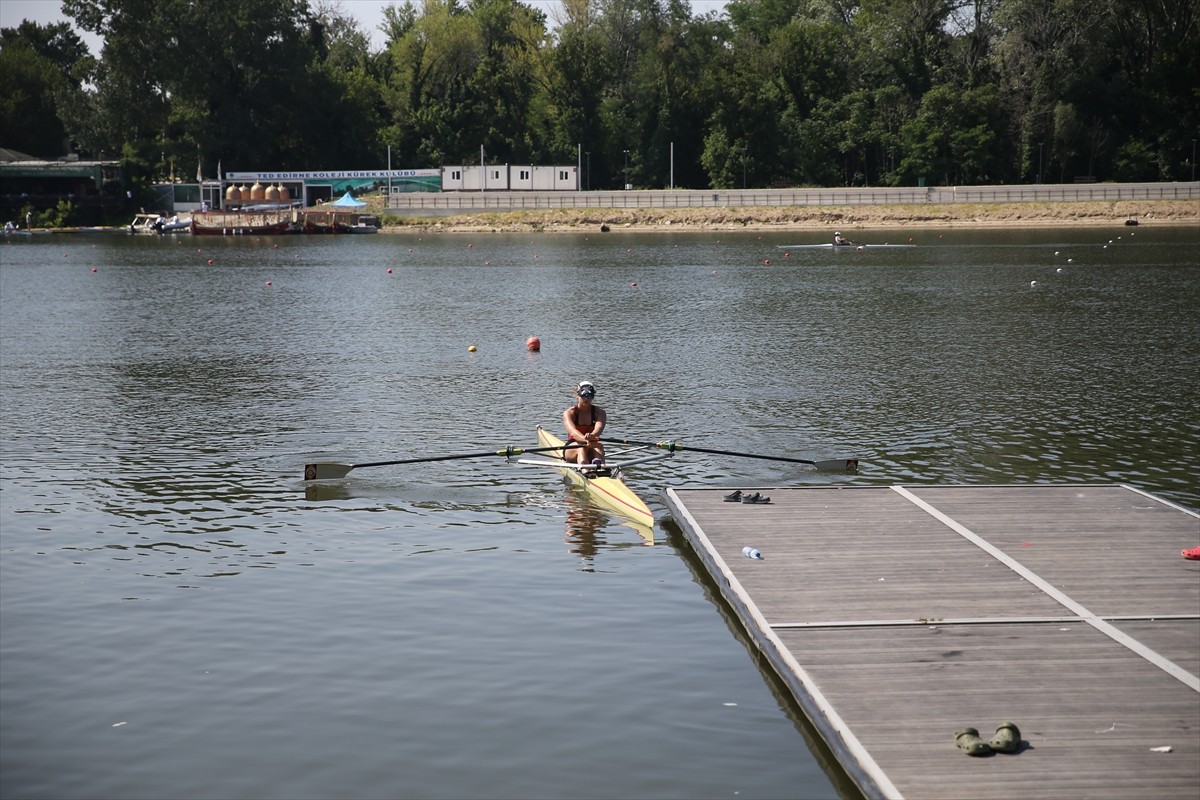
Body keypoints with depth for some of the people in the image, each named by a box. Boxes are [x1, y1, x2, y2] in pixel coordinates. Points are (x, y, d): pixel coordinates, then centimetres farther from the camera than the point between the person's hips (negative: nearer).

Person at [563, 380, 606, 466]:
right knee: (582, 448, -35)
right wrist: (586, 440, -49)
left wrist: (592, 436, -49)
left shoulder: (599, 412, 1)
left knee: (598, 447, -32)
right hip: (572, 449, -2)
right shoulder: (569, 413, -5)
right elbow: (573, 431, -26)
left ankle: (598, 467, -68)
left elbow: (599, 428, -23)